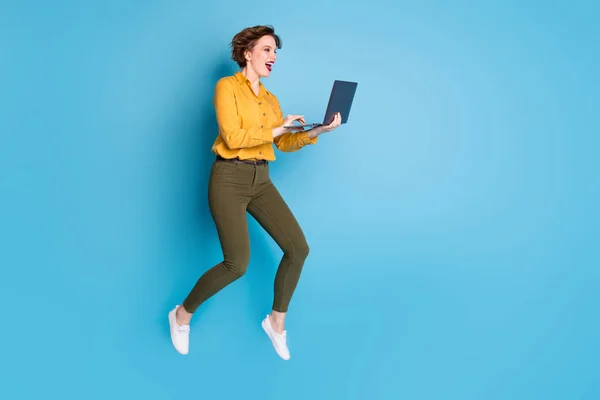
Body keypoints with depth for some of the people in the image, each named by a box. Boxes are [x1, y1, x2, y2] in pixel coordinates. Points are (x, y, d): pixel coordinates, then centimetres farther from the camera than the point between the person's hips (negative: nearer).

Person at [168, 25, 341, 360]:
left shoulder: (271, 99, 16)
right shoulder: (227, 86, -6)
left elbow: (285, 144, 10)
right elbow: (233, 137, -18)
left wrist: (317, 131, -5)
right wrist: (277, 129, -14)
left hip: (260, 181, 7)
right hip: (229, 179, -7)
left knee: (299, 248, -5)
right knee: (238, 264, -15)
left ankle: (277, 322, 14)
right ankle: (182, 315, 11)